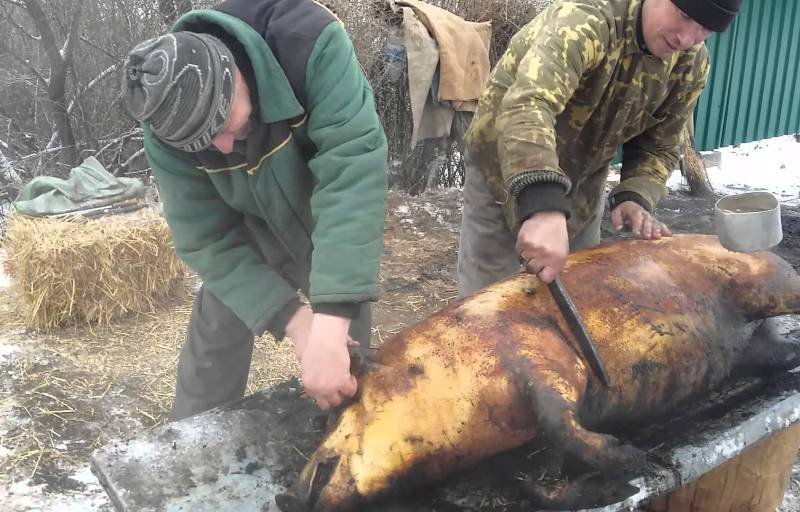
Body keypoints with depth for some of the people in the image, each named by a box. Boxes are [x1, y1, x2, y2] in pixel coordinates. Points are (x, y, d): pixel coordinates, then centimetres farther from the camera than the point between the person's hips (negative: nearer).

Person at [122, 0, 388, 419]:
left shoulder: (310, 43, -38)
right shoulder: (166, 129, -27)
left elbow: (353, 169, -45)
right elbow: (205, 240, -23)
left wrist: (331, 320, -52)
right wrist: (295, 321, -35)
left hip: (333, 224, -1)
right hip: (247, 230, 1)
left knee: (348, 359, 4)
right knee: (214, 347, 2)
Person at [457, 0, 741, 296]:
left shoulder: (692, 63, -9)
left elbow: (656, 147, 1)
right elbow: (528, 105, -49)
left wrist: (635, 198, -21)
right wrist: (544, 207, -63)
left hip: (583, 178, 6)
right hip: (501, 167, -5)